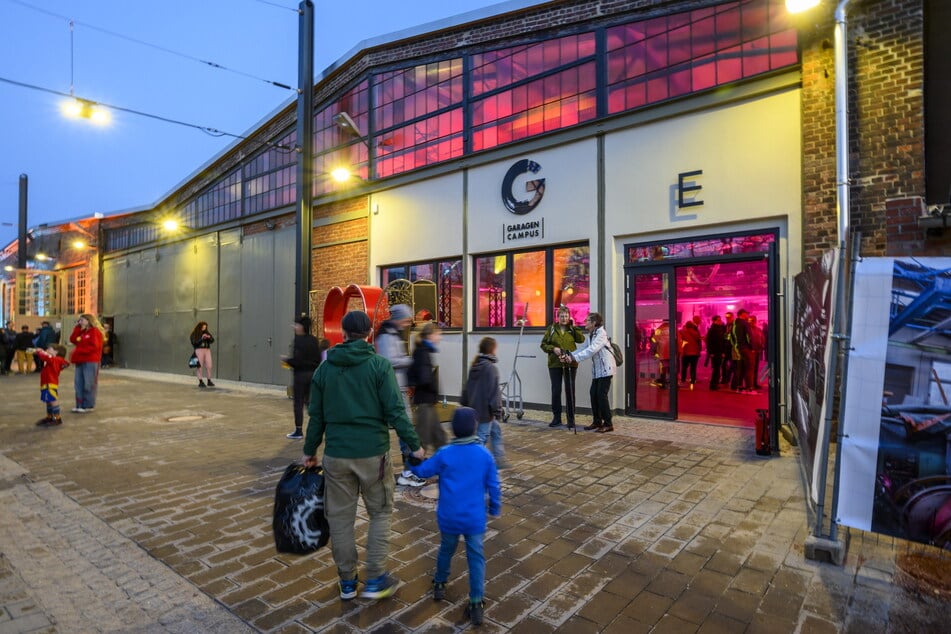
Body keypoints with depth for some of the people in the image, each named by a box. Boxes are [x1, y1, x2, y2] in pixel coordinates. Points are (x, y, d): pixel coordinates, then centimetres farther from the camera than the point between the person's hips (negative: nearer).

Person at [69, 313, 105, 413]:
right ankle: (80, 405, 15)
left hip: (90, 362, -8)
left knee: (89, 384, -4)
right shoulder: (82, 332, 18)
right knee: (79, 383, 9)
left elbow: (94, 347, -16)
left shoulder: (95, 331, -8)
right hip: (80, 361, 8)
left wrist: (79, 351, -18)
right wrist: (77, 328, 5)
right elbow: (73, 340, 7)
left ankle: (88, 406, 3)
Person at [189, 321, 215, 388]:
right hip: (199, 350, -4)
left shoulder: (206, 333, 15)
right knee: (200, 366, -3)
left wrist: (209, 337, -11)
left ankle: (209, 381, 7)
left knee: (209, 366, 0)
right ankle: (200, 382, 2)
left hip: (207, 350, 4)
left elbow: (212, 340, 9)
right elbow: (194, 342, -10)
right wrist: (201, 338, -22)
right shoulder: (194, 334, 2)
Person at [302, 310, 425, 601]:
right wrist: (414, 445, -4)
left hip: (336, 455, 3)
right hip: (372, 453, -3)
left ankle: (347, 582, 27)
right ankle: (375, 580, 19)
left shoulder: (325, 367, 3)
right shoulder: (379, 364, -8)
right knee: (380, 513, 14)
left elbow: (316, 415, 8)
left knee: (340, 518, 15)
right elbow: (395, 410, -13)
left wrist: (309, 450, 19)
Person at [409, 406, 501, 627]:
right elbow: (493, 486, 0)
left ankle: (440, 584, 43)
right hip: (475, 518, -1)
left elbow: (421, 471, 2)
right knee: (476, 557, 10)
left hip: (449, 517, 1)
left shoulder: (444, 454, -11)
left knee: (446, 549, 24)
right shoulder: (485, 455, -7)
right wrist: (495, 509, 15)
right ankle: (476, 604, 8)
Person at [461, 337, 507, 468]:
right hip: (485, 409, -9)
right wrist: (497, 410, -15)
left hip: (474, 406, 9)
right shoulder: (491, 367, -19)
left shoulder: (474, 365, 8)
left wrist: (465, 403, 22)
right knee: (483, 437, 0)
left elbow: (467, 386, 15)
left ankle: (499, 460, 25)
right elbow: (493, 391, -20)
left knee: (496, 430, 19)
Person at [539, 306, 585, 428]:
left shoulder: (572, 329, 6)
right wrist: (553, 348, -13)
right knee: (556, 391, 4)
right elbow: (543, 344, 4)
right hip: (555, 364, 0)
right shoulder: (551, 329, 3)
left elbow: (581, 339, -9)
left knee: (570, 391, 4)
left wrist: (573, 327, -9)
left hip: (570, 364, 0)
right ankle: (556, 418, 16)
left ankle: (571, 419, 13)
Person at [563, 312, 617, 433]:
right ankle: (597, 421, 18)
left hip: (605, 368, -9)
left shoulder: (601, 334, -16)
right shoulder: (590, 335, 12)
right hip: (597, 370, 9)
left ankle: (608, 424, 1)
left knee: (601, 395, -9)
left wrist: (575, 357, -32)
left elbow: (591, 350, -28)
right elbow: (584, 349, 7)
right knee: (593, 394, 7)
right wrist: (570, 355, -8)